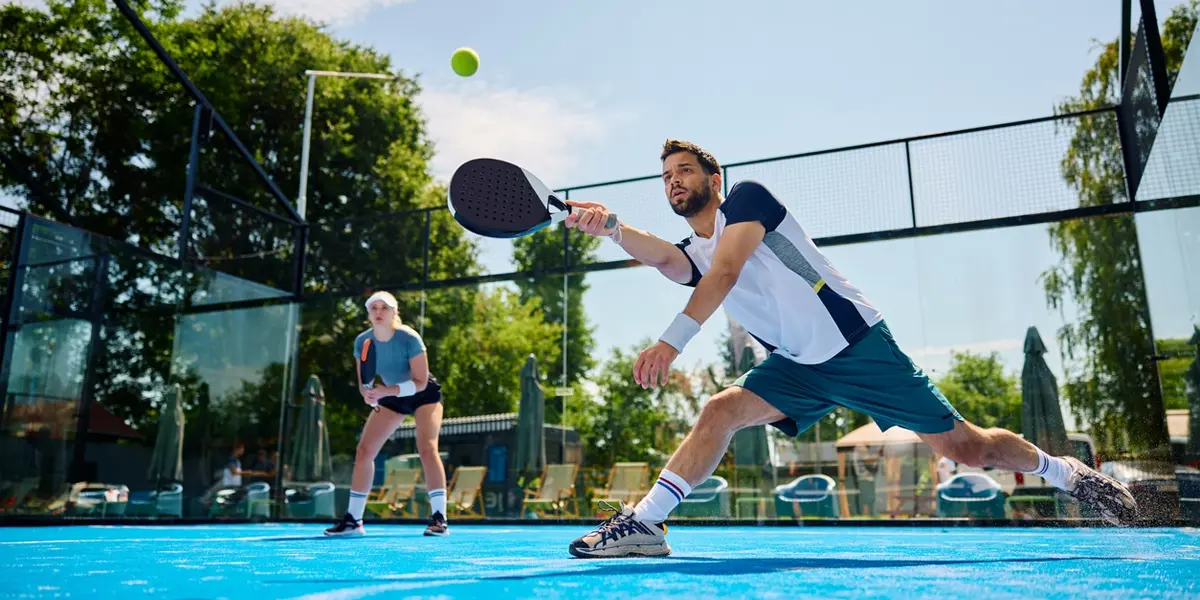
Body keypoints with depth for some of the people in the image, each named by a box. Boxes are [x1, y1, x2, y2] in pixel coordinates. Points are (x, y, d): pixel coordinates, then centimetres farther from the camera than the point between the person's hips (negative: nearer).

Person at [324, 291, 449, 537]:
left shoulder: (409, 338, -28)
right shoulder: (362, 341, -15)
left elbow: (420, 382, -26)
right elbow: (364, 383, -6)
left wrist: (386, 391, -39)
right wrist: (370, 394, -30)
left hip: (424, 394, -5)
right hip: (392, 397, 5)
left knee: (427, 448, -24)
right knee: (364, 450, -3)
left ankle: (439, 518, -20)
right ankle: (353, 520, 7)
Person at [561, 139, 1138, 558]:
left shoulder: (747, 197, -8)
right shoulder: (691, 256, 10)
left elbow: (726, 273, -24)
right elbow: (659, 255, -16)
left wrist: (671, 341, -35)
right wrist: (609, 225, -34)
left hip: (857, 345, -5)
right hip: (797, 367, 6)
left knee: (964, 447, 3)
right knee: (720, 410, -17)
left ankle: (1063, 471, 29)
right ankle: (643, 523, -18)